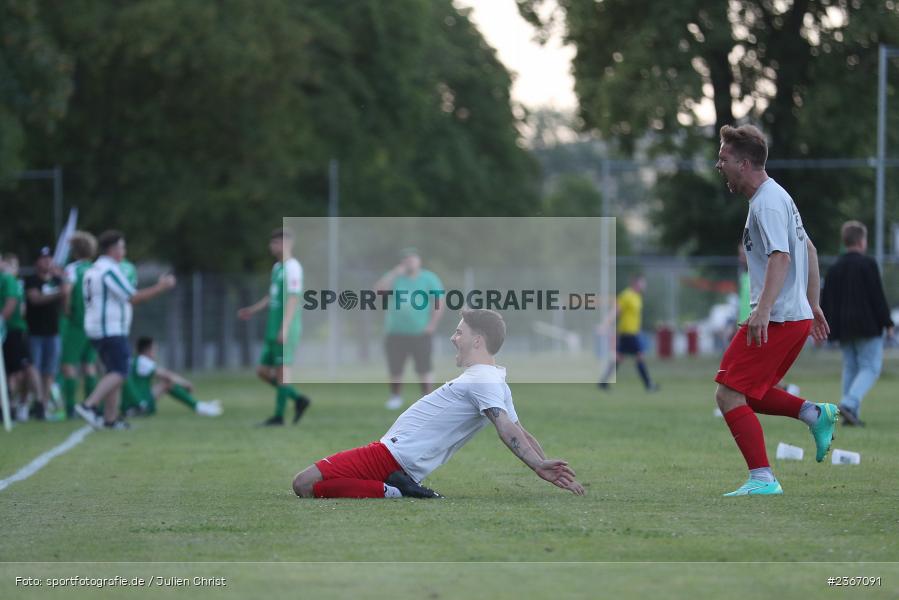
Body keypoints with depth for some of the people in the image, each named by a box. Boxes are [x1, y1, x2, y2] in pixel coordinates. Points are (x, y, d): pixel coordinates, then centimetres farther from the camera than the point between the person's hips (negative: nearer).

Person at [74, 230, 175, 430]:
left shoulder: (92, 270, 15)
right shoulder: (110, 270, -14)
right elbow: (133, 297, -17)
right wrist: (161, 287, -10)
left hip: (94, 329, 10)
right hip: (112, 329, -10)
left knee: (114, 372, 12)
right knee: (118, 373, -10)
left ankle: (110, 418, 9)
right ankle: (88, 405, -22)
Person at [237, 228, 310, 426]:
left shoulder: (293, 268, -11)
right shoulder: (277, 267, 17)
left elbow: (293, 300, -18)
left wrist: (285, 328, -23)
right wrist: (252, 310, 29)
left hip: (285, 330, -9)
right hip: (273, 329, 9)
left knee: (281, 371, -4)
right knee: (263, 371, 9)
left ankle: (278, 416, 3)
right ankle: (298, 399, 16)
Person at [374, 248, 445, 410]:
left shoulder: (429, 279, 3)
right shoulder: (395, 277, 7)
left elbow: (439, 303, 0)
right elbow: (378, 289, -9)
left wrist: (432, 325, -8)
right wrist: (395, 273, -14)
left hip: (420, 334, -2)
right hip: (396, 333, 2)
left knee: (423, 370, -5)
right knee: (394, 370, 3)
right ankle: (395, 397, 20)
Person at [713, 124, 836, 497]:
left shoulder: (767, 202, -14)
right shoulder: (777, 196, 18)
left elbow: (780, 257, -27)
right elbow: (808, 250, 27)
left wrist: (763, 309, -36)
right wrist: (812, 304, 31)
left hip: (776, 320, -10)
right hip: (797, 316, 10)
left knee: (729, 394, -10)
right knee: (748, 394, 18)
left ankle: (762, 479, -13)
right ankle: (815, 414, 9)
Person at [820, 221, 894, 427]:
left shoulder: (835, 268, 10)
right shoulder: (868, 264, -9)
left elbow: (826, 301, 11)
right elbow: (878, 296, -11)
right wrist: (887, 322, -5)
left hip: (844, 328, 6)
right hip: (868, 325, -6)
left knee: (850, 368, 12)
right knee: (870, 367, -3)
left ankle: (851, 414, 7)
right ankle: (849, 403, -23)